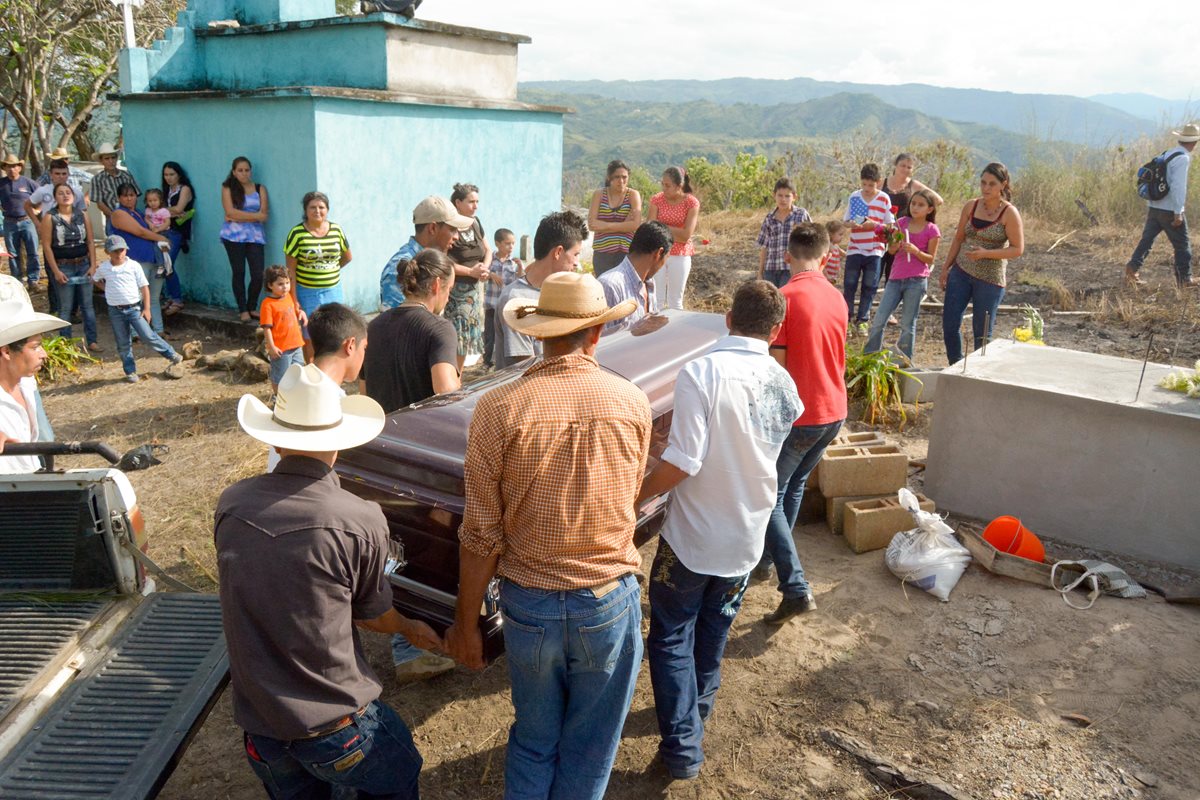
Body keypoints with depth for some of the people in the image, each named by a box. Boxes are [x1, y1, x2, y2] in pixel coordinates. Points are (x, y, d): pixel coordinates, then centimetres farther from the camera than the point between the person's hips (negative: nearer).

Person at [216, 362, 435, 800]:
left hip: (257, 727, 4)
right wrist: (411, 629, 21)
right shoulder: (361, 521, -20)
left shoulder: (230, 505, -8)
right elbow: (375, 618, -3)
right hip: (336, 727, -4)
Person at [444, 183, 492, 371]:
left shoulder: (475, 222, 8)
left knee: (468, 338, 11)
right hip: (456, 290, -8)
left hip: (475, 288, 8)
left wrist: (484, 267, -2)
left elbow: (488, 250, 19)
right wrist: (470, 271, -18)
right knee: (455, 339, -9)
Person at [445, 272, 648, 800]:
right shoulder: (633, 404, -9)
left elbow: (481, 534, -11)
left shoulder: (499, 408, -15)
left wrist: (466, 624, 2)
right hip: (610, 603, 0)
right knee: (589, 755, 20)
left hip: (530, 604, 0)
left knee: (533, 744, 23)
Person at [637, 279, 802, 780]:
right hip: (748, 537, 5)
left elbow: (683, 461, -26)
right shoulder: (783, 384, -3)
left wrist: (635, 497, -11)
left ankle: (683, 745, 14)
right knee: (713, 634, 25)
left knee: (671, 638, 12)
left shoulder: (700, 372, -21)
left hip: (693, 537, -5)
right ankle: (696, 715, 44)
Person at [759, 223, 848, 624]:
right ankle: (767, 558, 38)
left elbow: (776, 365, -17)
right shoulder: (837, 298, 5)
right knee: (794, 486, 23)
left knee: (770, 496, 2)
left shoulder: (785, 298, -17)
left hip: (798, 414, -7)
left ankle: (796, 588, -6)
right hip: (834, 410, 7)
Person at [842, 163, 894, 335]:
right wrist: (852, 224, -16)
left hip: (874, 251, 0)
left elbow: (890, 225, 1)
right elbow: (846, 221, 6)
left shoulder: (884, 199, -1)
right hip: (854, 249, 1)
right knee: (849, 285, 2)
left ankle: (862, 321, 15)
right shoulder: (854, 196, 2)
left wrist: (874, 225, -17)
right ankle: (847, 318, 14)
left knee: (869, 288, 5)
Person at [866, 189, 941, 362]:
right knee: (879, 320, 1)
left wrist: (915, 251, -20)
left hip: (916, 280, -3)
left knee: (907, 324, 2)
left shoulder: (932, 230, -2)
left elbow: (930, 259, -3)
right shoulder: (902, 222, 7)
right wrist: (895, 245, -14)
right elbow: (891, 250, 8)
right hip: (896, 278, 3)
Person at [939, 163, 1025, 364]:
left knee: (982, 332, 3)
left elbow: (1017, 249, -11)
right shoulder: (971, 206, 3)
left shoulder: (1009, 213, -9)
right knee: (949, 325, 2)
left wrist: (986, 253, -24)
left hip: (990, 279, -4)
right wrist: (946, 268, 10)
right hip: (961, 272, 4)